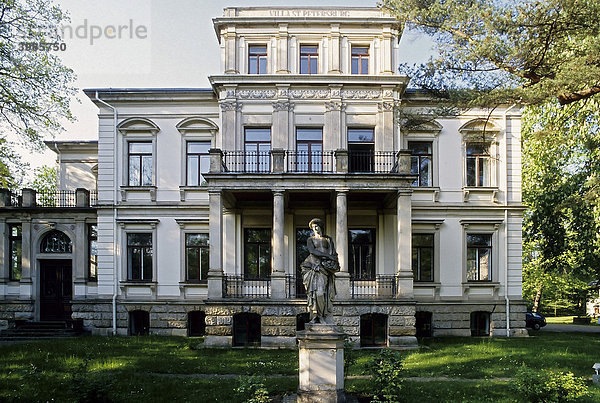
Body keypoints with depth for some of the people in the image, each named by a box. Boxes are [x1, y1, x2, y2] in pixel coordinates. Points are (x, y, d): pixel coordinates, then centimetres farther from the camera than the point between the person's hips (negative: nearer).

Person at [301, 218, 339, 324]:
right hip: (314, 266, -1)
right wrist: (327, 255, -12)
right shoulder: (310, 240, 14)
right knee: (315, 291, -12)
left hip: (326, 267, 1)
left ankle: (325, 317, -7)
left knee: (326, 292, -7)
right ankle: (315, 316, -12)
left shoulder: (328, 239, 19)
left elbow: (333, 252, 8)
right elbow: (312, 251, -4)